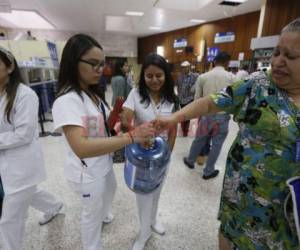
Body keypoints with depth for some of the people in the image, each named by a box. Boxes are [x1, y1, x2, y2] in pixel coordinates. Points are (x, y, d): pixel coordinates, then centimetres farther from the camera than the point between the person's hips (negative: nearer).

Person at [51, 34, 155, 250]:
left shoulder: (93, 93, 1)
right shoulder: (66, 100, -30)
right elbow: (80, 148, -43)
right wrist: (131, 137, -47)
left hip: (103, 162, 9)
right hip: (87, 171, -9)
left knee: (110, 191, 34)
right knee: (93, 212, 18)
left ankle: (104, 215, 67)